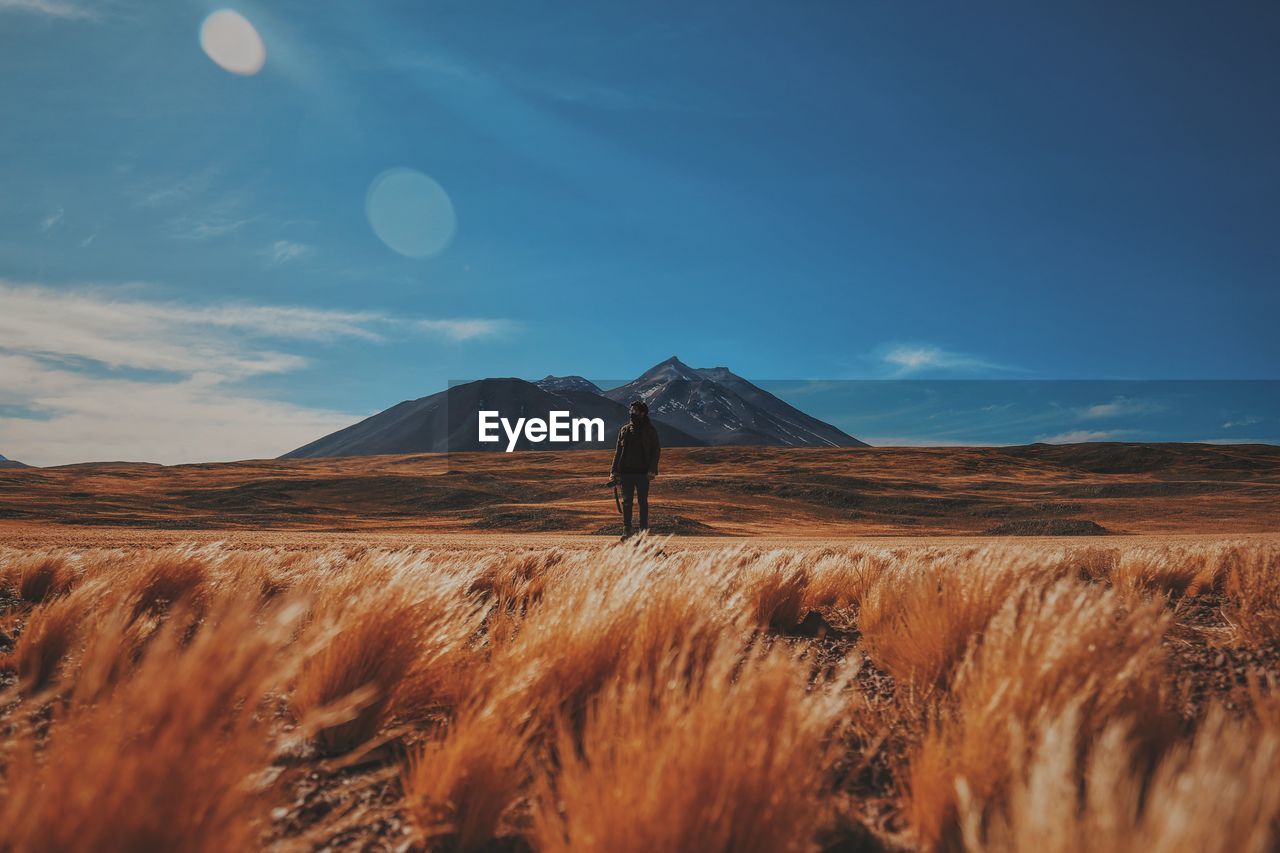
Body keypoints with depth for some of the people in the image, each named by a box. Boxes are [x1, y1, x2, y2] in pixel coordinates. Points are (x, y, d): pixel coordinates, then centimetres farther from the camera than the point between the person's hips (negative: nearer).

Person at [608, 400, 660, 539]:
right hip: (626, 471, 3)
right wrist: (614, 472, 4)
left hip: (643, 472, -3)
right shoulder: (624, 430, 10)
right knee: (627, 501, 3)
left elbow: (656, 451, -1)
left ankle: (643, 531, 6)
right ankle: (626, 530, 7)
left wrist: (652, 470, -12)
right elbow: (618, 451, 12)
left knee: (643, 502, 1)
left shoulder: (649, 431, 1)